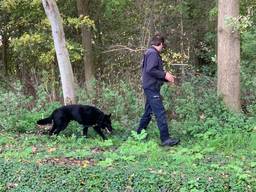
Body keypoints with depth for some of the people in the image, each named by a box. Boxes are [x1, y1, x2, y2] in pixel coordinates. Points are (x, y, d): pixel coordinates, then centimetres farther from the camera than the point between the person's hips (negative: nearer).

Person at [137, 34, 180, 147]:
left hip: (150, 87, 11)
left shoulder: (150, 52, 19)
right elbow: (150, 70, -24)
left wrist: (166, 78, 17)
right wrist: (164, 74, -17)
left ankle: (139, 134, 27)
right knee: (160, 113, -12)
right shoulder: (153, 53, -13)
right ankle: (165, 139, -12)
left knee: (148, 112, 18)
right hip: (152, 88, -11)